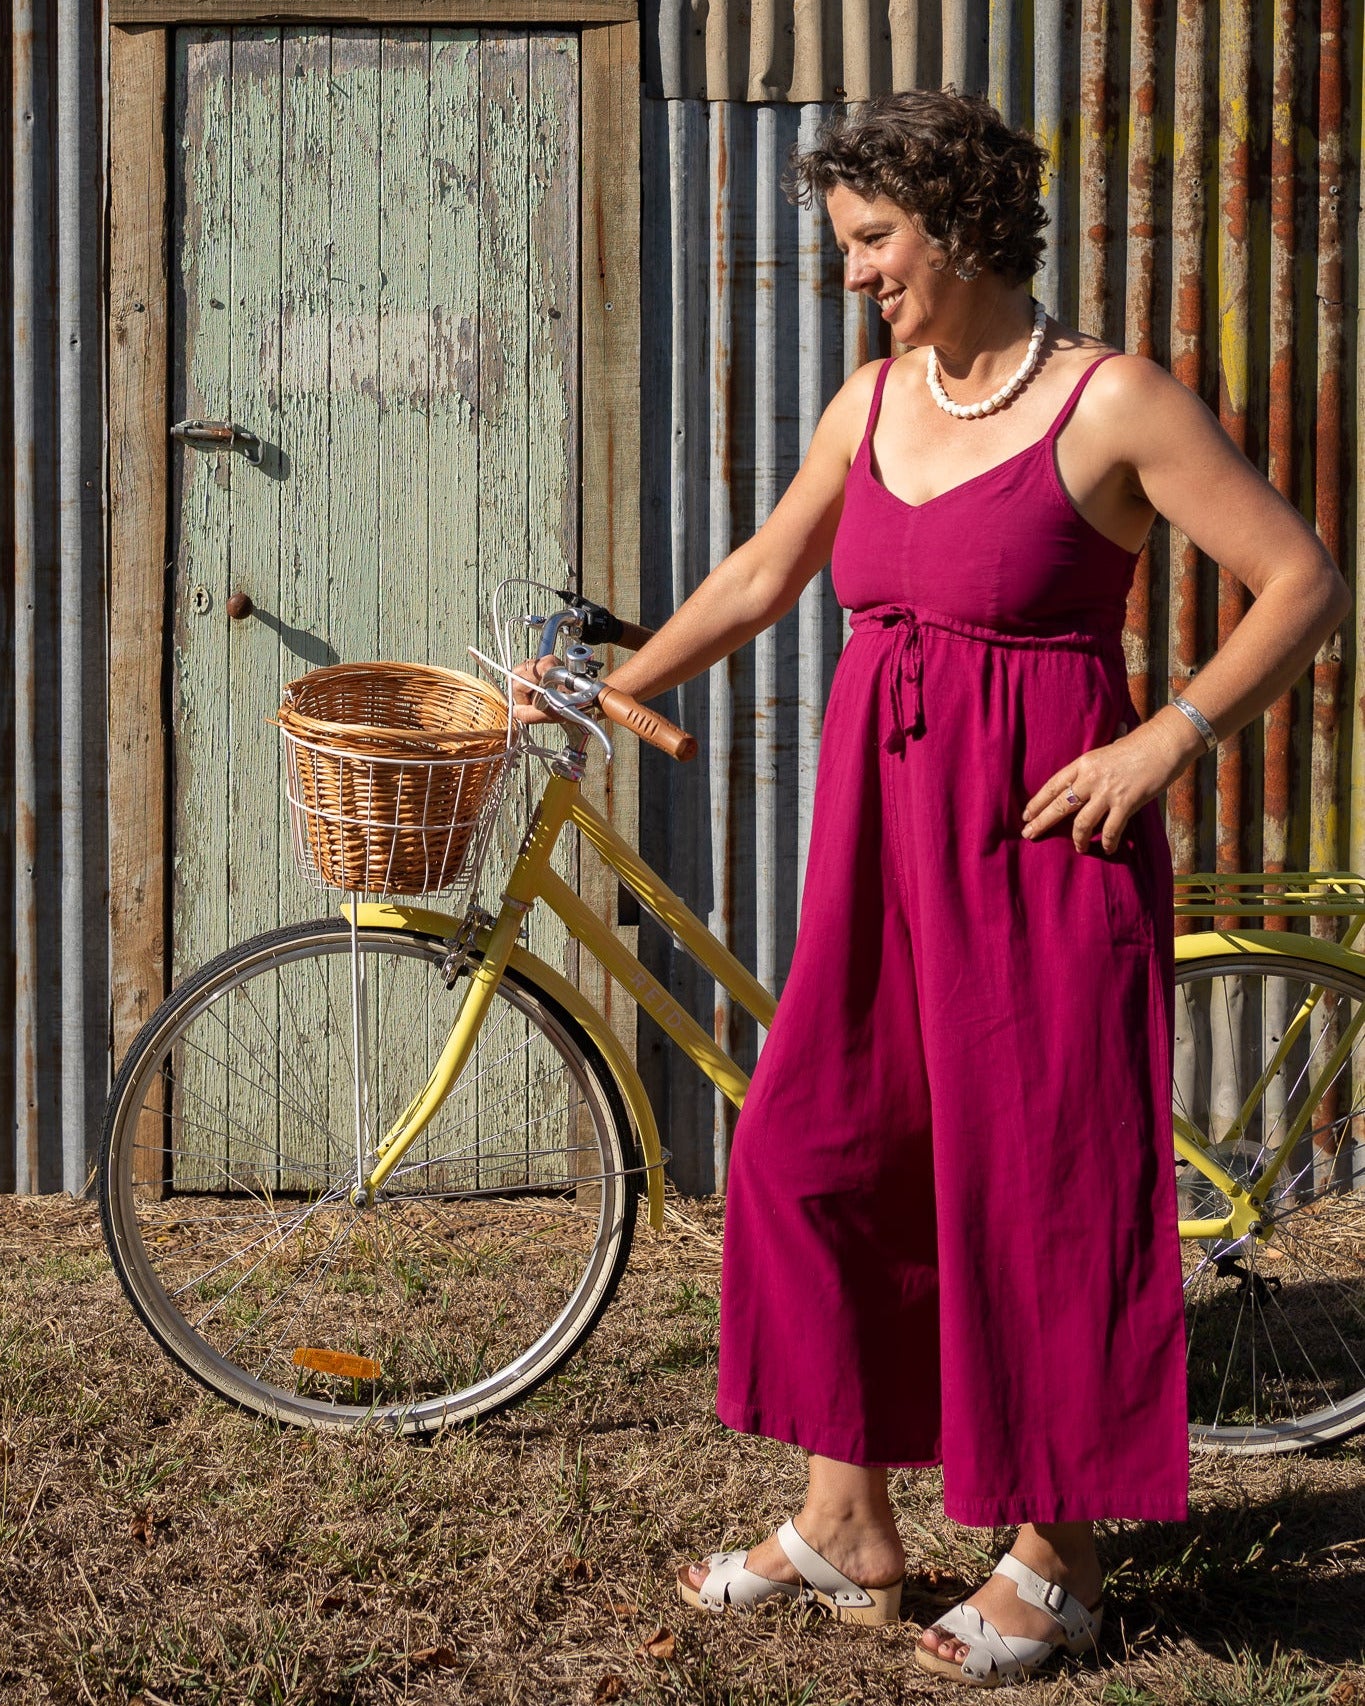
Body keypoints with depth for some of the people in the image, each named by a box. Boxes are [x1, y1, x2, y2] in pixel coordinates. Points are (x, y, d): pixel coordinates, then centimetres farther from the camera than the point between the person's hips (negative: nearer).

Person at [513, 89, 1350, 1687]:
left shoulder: (1114, 402, -9)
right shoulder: (873, 403, 9)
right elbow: (761, 575, 23)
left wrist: (1164, 742, -15)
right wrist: (611, 686, 23)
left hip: (1037, 836, -6)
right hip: (879, 830, 7)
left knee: (1039, 1187, 1)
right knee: (810, 1154, 8)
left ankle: (1054, 1556, 16)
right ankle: (846, 1523, 22)